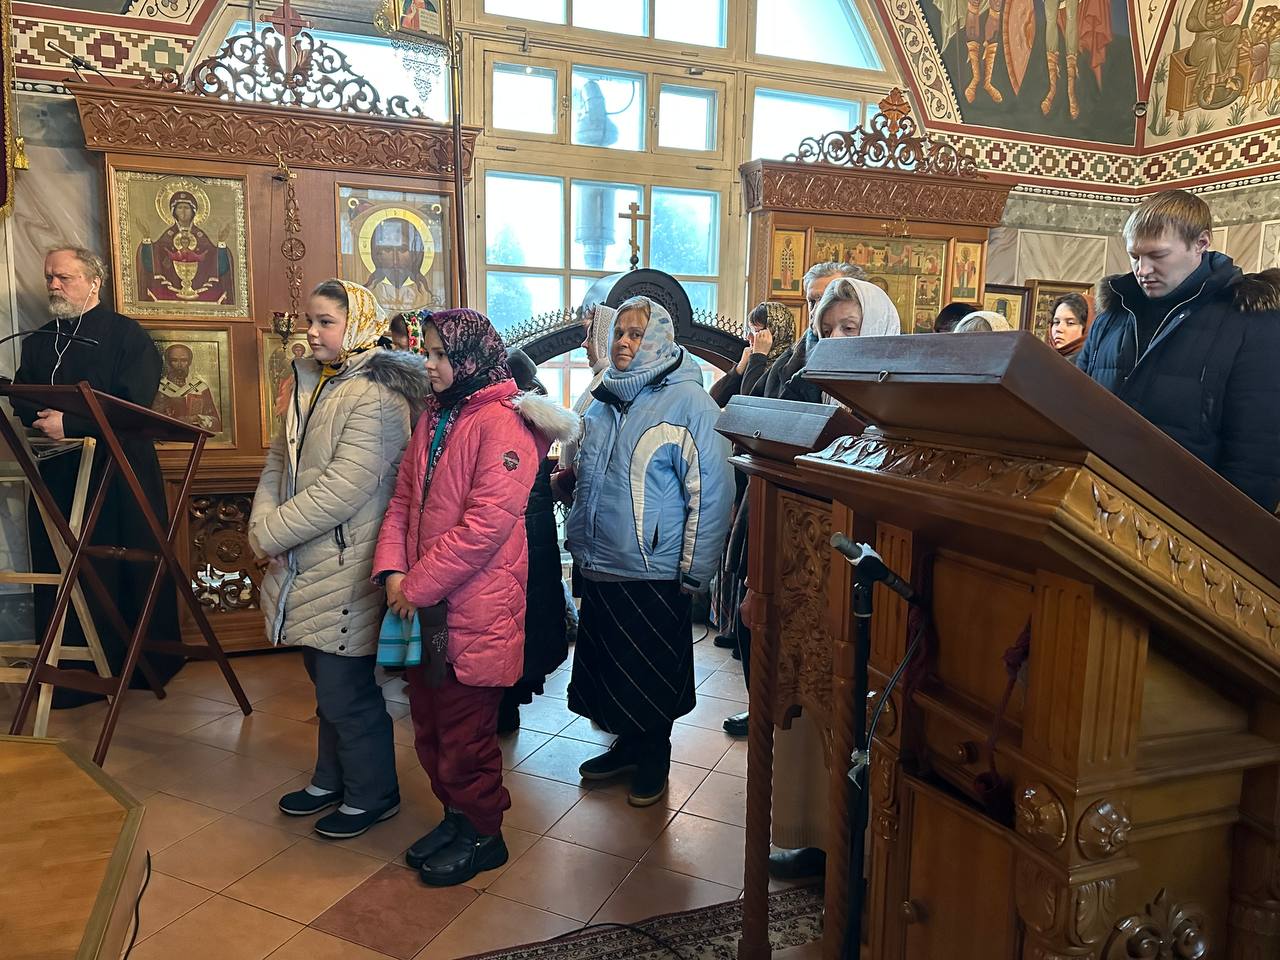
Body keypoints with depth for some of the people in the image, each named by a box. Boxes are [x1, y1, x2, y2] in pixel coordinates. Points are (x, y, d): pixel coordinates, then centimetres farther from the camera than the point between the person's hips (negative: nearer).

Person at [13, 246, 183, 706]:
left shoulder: (127, 334, -1)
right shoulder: (40, 340, 18)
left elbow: (132, 407, -13)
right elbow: (21, 401, 12)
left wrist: (70, 424, -18)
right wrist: (44, 420, -9)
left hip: (118, 477, -5)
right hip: (58, 477, 5)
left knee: (124, 574, -1)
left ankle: (143, 668, 12)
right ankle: (69, 674, 15)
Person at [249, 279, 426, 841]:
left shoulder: (376, 396, -16)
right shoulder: (308, 383, 11)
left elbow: (342, 488, -23)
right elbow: (277, 461, 11)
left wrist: (272, 533, -15)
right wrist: (263, 523, -6)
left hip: (348, 567, -8)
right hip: (307, 563, 8)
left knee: (346, 690, 3)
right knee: (327, 681, 21)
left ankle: (372, 794, 23)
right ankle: (331, 778, 39)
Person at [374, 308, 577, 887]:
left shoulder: (502, 422, -14)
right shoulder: (433, 418, 13)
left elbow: (488, 522, -22)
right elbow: (403, 499, 11)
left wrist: (419, 584, -17)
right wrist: (393, 569, -5)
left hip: (474, 606, -8)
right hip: (425, 602, 8)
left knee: (465, 730, 5)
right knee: (429, 719, 19)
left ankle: (482, 836, 27)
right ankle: (456, 816, 39)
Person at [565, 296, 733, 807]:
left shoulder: (689, 402, -13)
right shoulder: (604, 400, 8)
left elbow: (711, 492, -16)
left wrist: (694, 573, -16)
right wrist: (580, 543, 16)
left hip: (655, 571, -6)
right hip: (600, 567, 7)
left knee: (653, 674, 10)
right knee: (608, 665, 18)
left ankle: (654, 757, 33)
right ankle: (627, 745, 40)